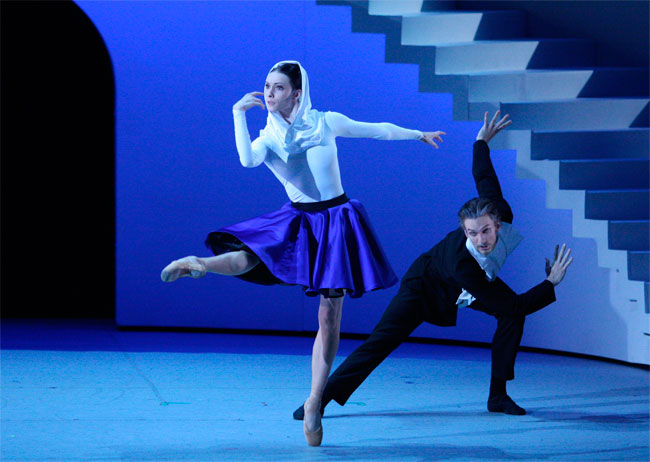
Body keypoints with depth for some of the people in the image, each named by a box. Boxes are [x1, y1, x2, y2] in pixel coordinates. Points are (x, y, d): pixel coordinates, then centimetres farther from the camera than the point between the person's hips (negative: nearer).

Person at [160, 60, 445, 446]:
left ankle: (315, 402, 4)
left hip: (335, 222, -2)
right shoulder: (268, 138, -3)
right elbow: (247, 159, -26)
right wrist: (239, 114, -25)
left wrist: (418, 134, 21)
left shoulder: (327, 122, -4)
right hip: (297, 221, 2)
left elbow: (377, 130, 11)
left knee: (330, 319, -2)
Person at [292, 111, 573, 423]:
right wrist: (551, 284, -39)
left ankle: (497, 395, -3)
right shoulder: (463, 264, -47)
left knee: (513, 316, -14)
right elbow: (512, 304, -40)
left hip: (475, 283, 6)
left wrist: (482, 141, 7)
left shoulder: (500, 211, -34)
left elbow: (483, 175, -13)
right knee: (380, 342, -12)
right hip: (428, 286, -6)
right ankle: (322, 398, -4)